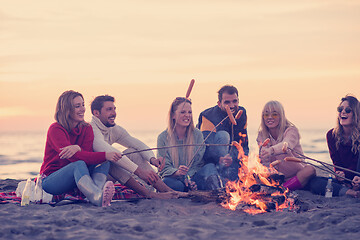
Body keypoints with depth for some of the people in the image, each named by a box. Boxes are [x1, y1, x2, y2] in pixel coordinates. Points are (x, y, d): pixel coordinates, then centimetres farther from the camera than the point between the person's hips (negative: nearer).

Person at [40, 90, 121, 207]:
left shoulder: (87, 128, 5)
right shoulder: (55, 129, -14)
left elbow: (87, 155, -10)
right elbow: (74, 157, -27)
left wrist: (78, 148, -34)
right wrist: (105, 155, -36)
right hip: (50, 180, -6)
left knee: (104, 163, -16)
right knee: (79, 164, -35)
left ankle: (98, 188, -46)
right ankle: (97, 197, -62)